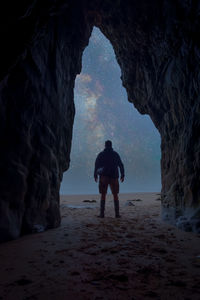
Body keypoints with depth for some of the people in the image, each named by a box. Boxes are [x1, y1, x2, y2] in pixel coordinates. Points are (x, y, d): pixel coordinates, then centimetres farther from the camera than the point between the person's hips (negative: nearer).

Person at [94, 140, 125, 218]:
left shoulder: (101, 154, 5)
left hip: (104, 177, -1)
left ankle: (102, 213, -5)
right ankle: (117, 213, 0)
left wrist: (95, 175, 2)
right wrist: (122, 175, 7)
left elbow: (96, 165, -2)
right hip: (114, 177, 1)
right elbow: (121, 165, 4)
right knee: (115, 195, 7)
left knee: (103, 195, 3)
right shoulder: (115, 154, 8)